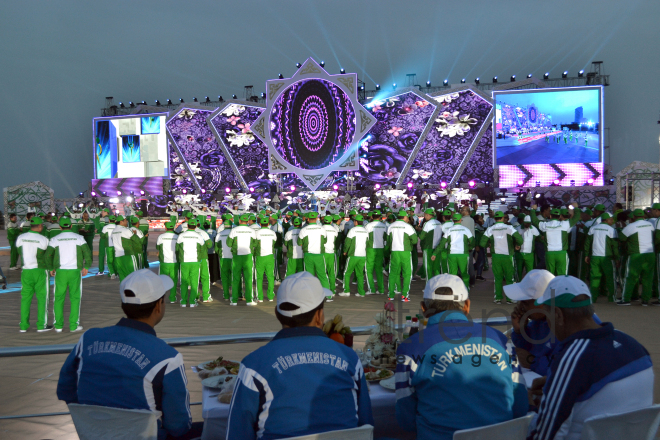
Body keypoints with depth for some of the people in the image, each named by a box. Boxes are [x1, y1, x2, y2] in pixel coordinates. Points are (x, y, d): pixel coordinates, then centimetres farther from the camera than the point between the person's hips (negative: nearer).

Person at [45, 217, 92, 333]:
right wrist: (86, 267, 9)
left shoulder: (54, 239, 1)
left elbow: (48, 255, -1)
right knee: (75, 298, 6)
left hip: (60, 272, 1)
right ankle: (74, 325, 4)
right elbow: (87, 253, -3)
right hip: (75, 271, -1)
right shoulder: (79, 238, 0)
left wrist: (51, 268, 14)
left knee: (59, 298, 10)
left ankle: (58, 325, 11)